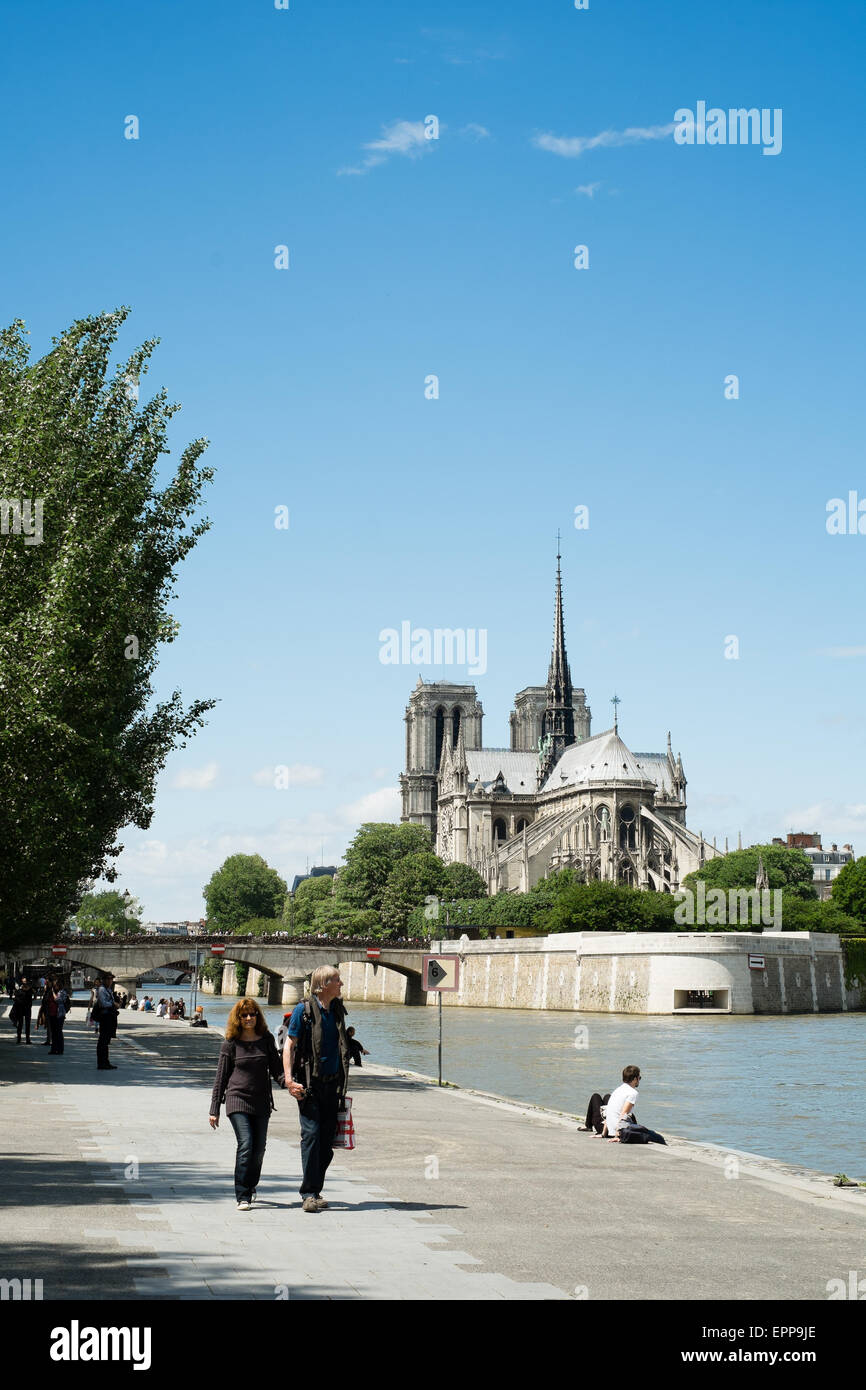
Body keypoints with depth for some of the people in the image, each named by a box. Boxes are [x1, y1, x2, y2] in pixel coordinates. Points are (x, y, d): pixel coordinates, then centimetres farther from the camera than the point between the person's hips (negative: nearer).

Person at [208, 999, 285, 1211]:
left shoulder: (266, 1040, 6)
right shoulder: (231, 1044, 0)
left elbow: (276, 1068, 7)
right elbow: (221, 1077, 4)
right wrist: (214, 1109, 4)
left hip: (261, 1102, 3)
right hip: (237, 1099, -3)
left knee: (259, 1148, 7)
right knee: (246, 1145, -16)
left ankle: (250, 1187, 31)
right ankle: (242, 1196, -11)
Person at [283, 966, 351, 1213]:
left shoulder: (337, 1010, 11)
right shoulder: (303, 1010, -7)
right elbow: (289, 1045, -6)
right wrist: (289, 1079, -15)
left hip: (332, 1082, 6)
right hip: (309, 1083, -6)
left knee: (327, 1139, 6)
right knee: (311, 1134, -11)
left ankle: (314, 1190, 15)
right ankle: (309, 1194, -7)